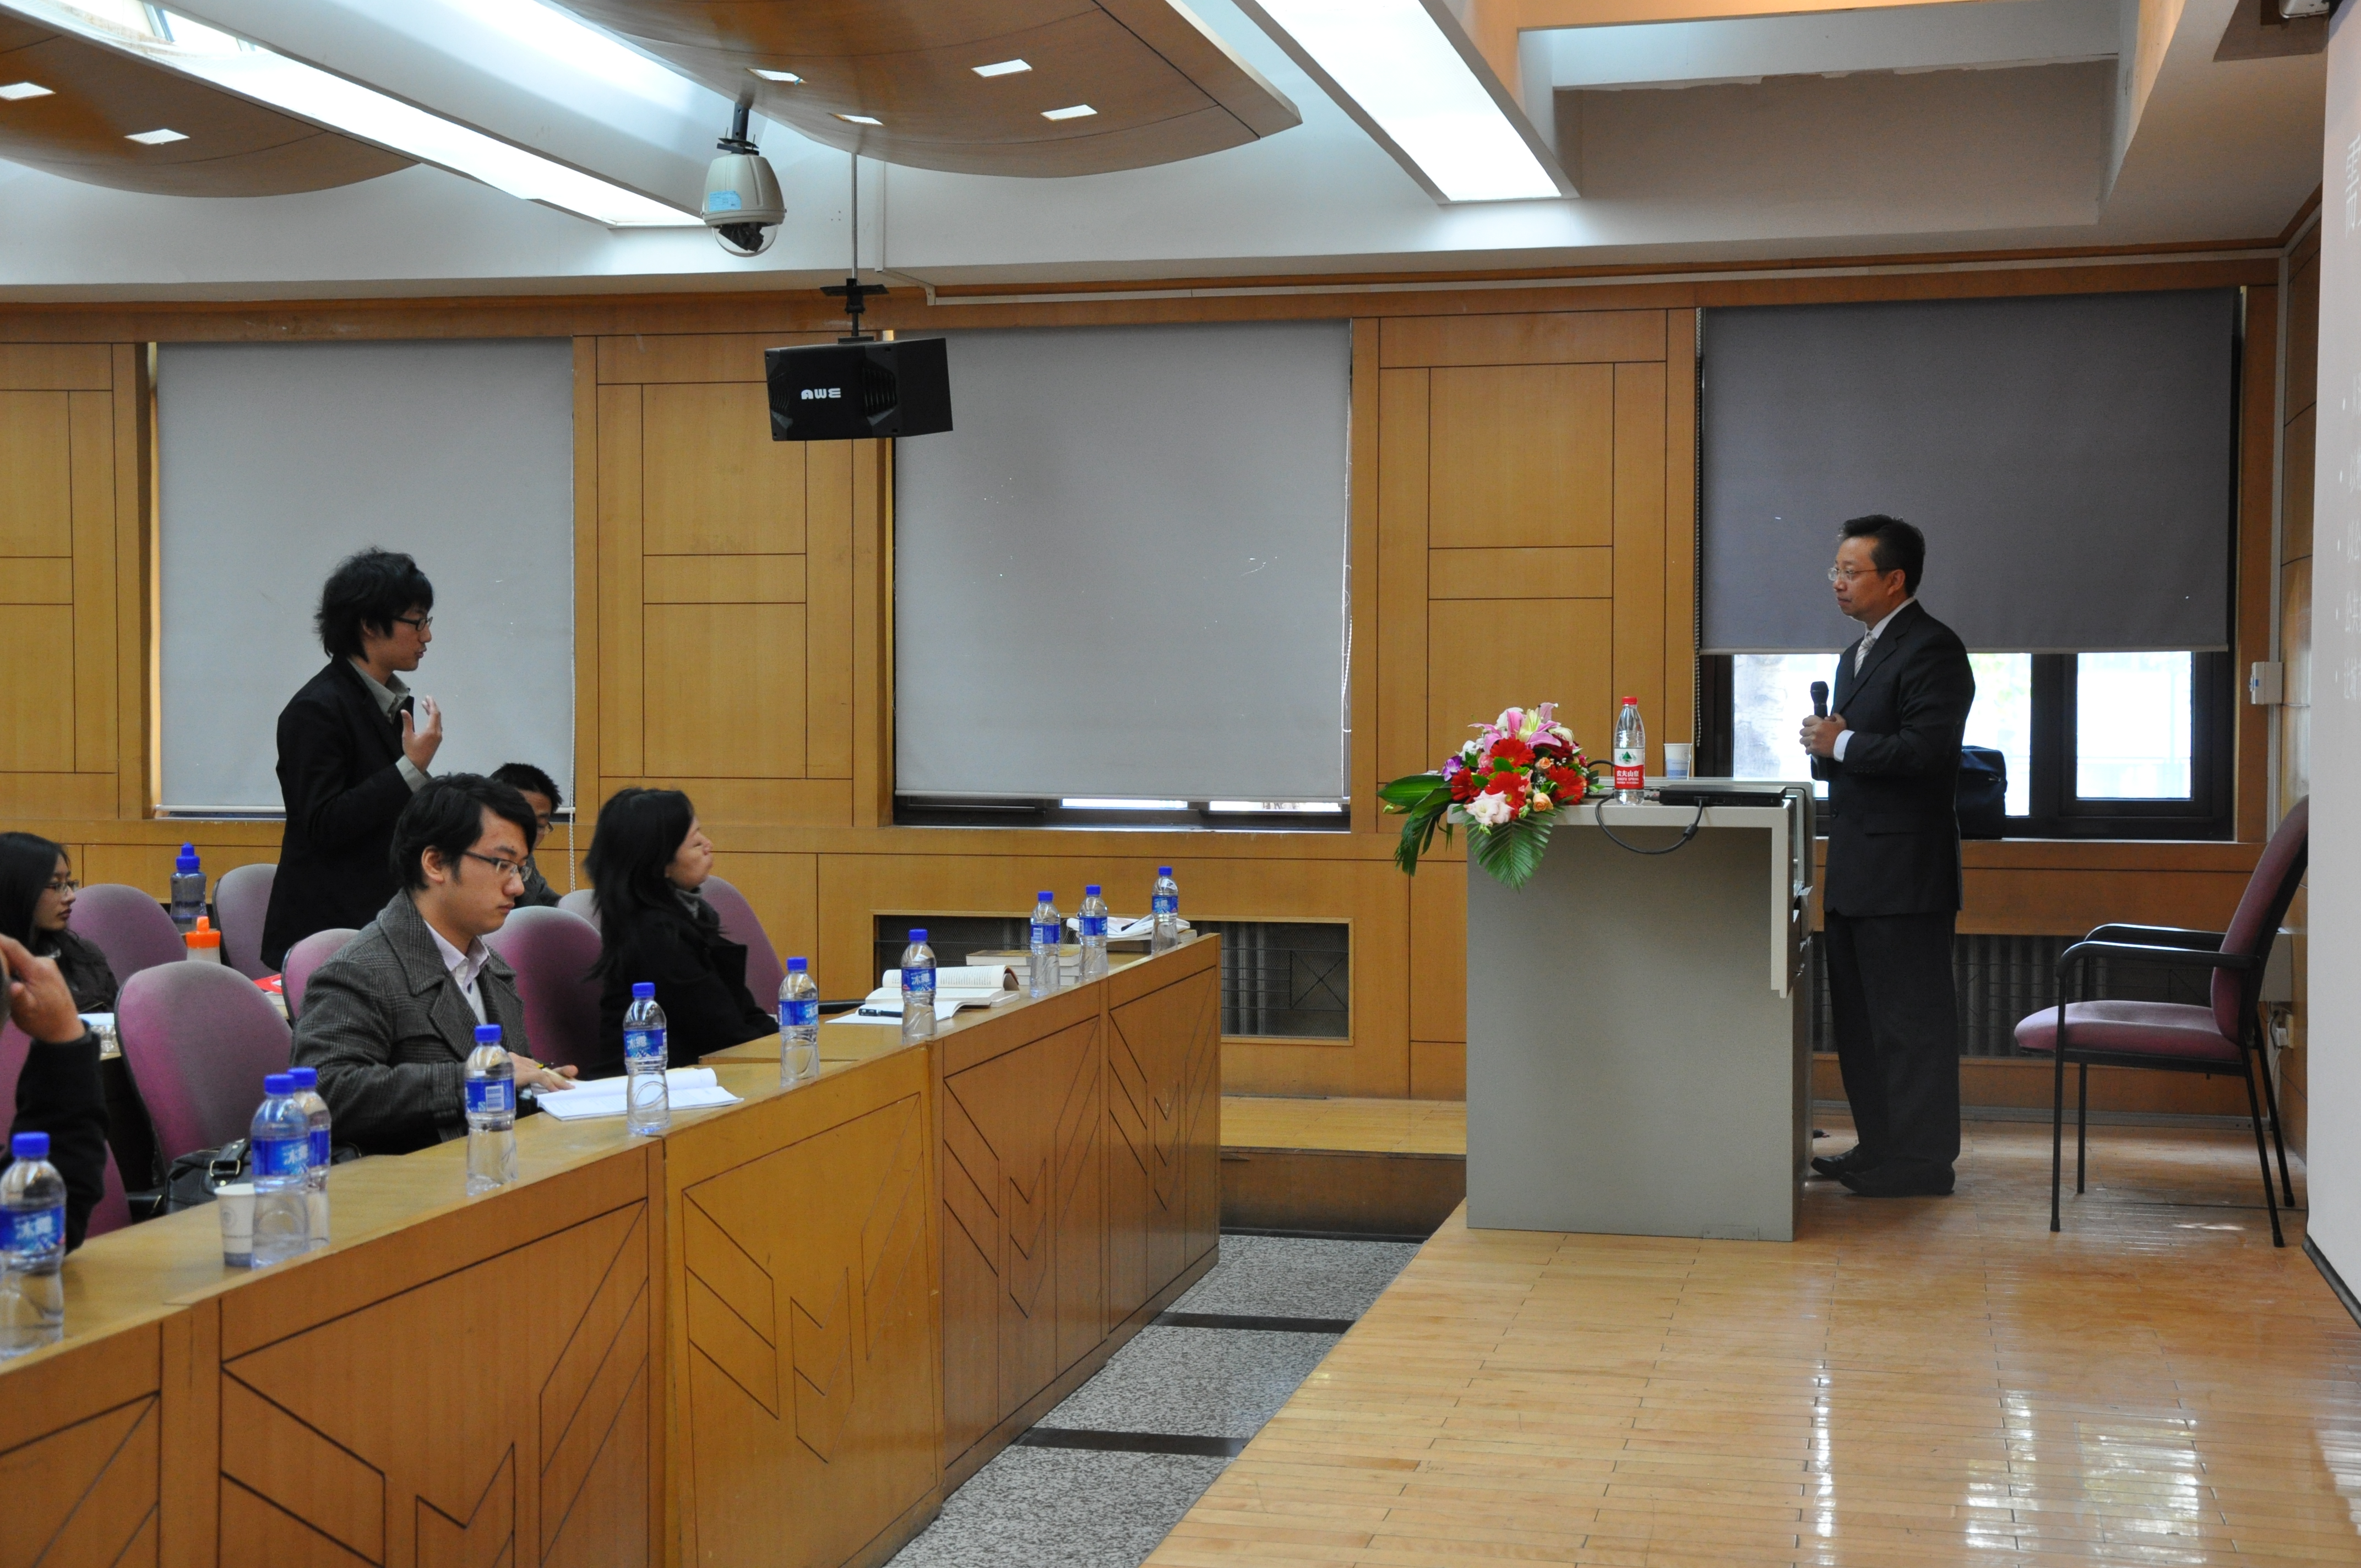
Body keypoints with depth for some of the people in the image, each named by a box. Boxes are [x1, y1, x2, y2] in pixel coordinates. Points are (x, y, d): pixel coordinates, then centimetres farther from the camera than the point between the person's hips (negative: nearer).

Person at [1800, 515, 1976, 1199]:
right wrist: (1825, 749, 3)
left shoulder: (1931, 649, -12)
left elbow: (1929, 751, -23)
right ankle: (1880, 1147, 24)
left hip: (1904, 871, -10)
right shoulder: (1858, 654, 19)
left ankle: (1920, 1161, 3)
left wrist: (1842, 745, -15)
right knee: (1858, 1016, 15)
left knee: (1910, 1020, -4)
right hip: (1855, 871, 10)